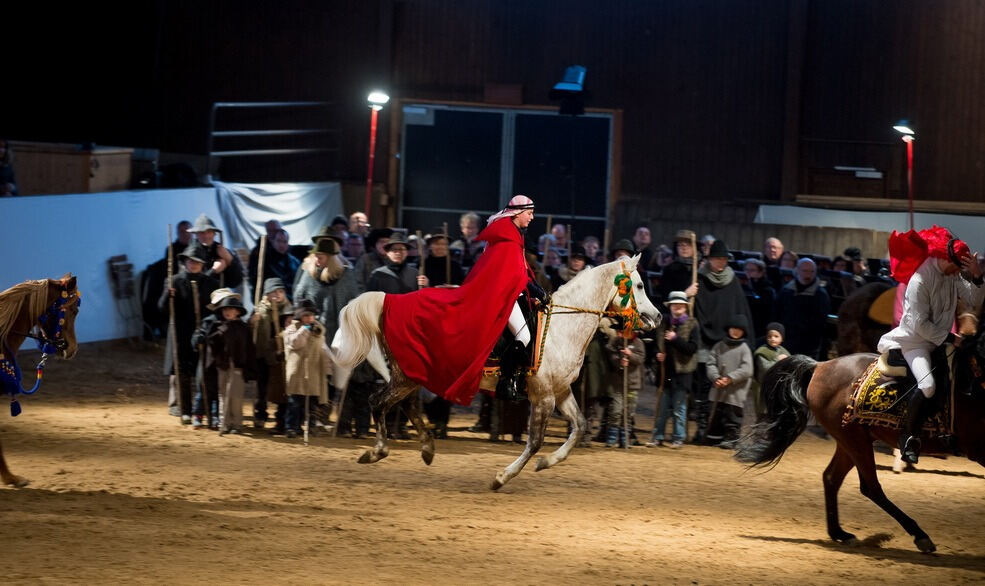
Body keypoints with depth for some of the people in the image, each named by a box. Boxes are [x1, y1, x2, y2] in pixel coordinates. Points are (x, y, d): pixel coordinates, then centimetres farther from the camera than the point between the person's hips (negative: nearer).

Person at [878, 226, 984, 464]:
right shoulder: (921, 280, -22)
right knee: (928, 384, -26)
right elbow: (920, 324, -21)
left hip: (939, 340, 8)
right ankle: (908, 437, -13)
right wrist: (949, 338, -17)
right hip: (915, 341, -8)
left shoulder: (954, 275, 1)